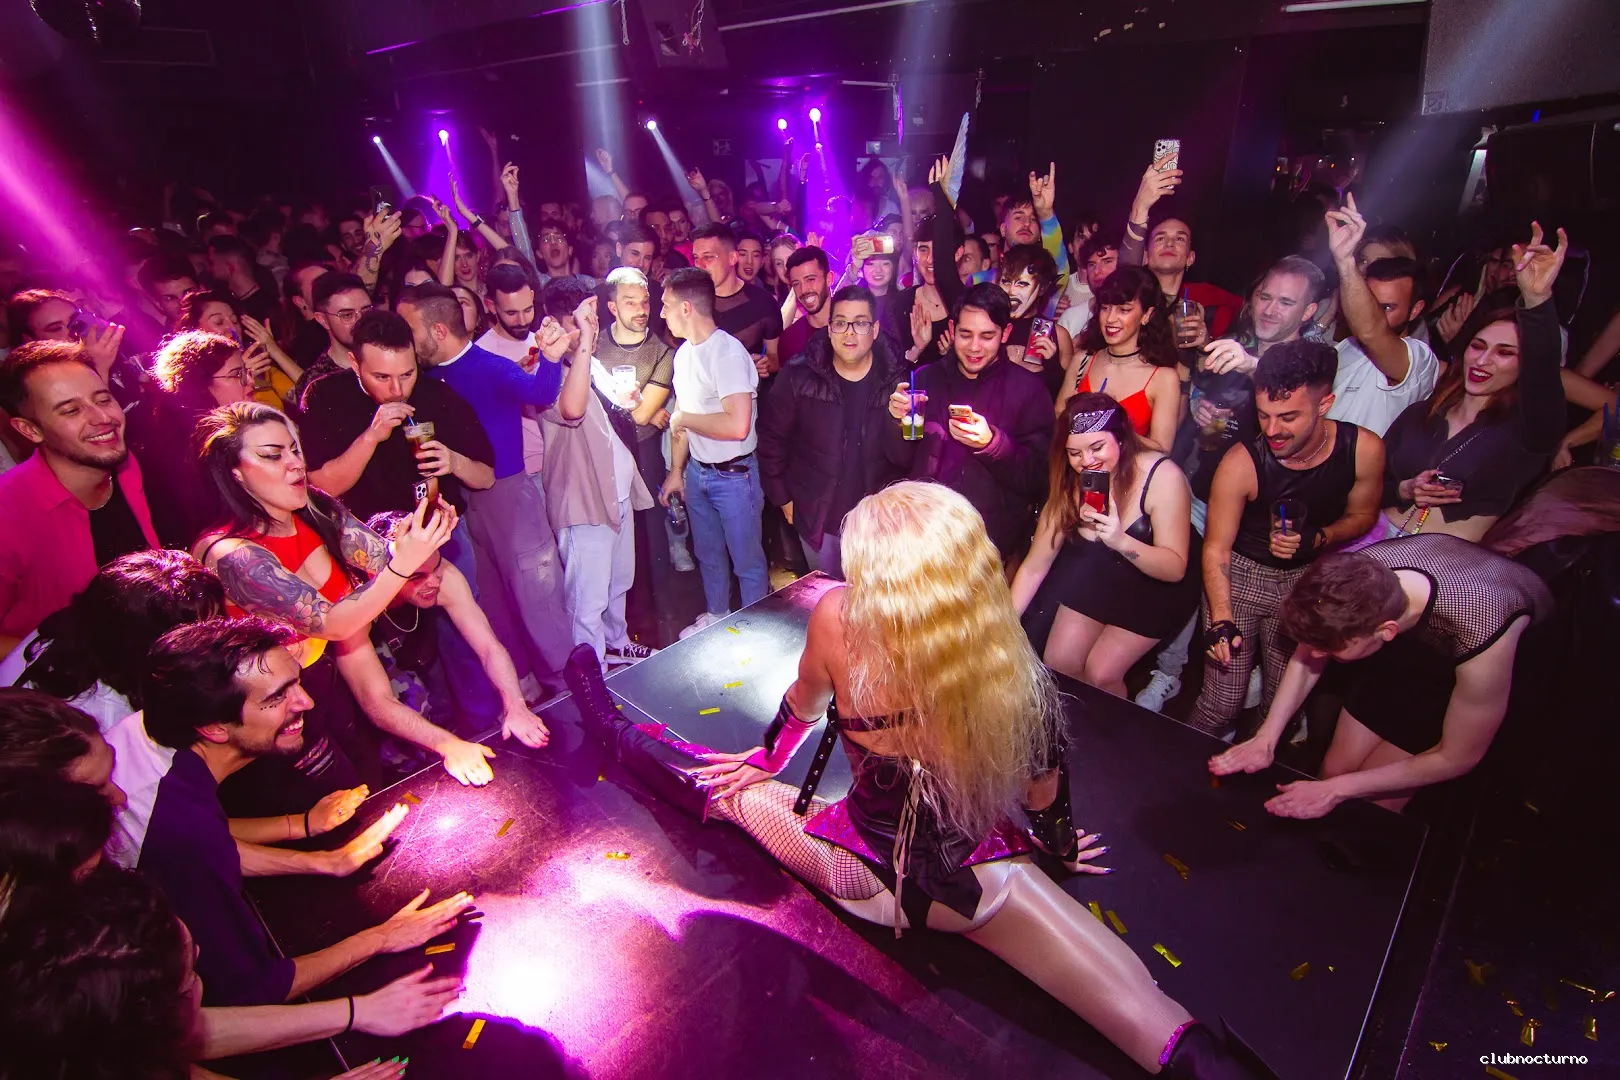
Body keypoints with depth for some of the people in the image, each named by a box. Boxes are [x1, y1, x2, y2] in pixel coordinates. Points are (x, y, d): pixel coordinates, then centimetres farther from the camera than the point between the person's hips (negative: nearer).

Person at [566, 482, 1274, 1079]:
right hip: (971, 884, 0)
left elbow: (800, 709, -2)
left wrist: (766, 760, 20)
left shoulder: (837, 619, -24)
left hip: (861, 871, 1)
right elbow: (1043, 800, -4)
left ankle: (612, 730, 43)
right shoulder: (1018, 676, -21)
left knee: (731, 790, 22)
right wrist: (1058, 847, 20)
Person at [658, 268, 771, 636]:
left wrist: (684, 418, -18)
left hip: (733, 475, -8)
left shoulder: (728, 352, -21)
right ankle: (716, 614, 44)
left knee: (747, 560, 6)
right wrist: (676, 470, 15)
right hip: (697, 471, 8)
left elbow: (737, 425, -31)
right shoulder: (684, 352, 6)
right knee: (708, 552, 23)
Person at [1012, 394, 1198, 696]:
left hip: (1155, 589, -4)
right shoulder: (1068, 485, -14)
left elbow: (1176, 568, -26)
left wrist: (1121, 541, -44)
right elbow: (1033, 568, -11)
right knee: (1057, 664, -1)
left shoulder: (1163, 476, -28)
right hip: (1094, 576, 4)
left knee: (1101, 673, -10)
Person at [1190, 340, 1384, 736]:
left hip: (1306, 580, 3)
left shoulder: (1364, 449, -14)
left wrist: (1316, 539, -17)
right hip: (1239, 575, -3)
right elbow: (1216, 549, -16)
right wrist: (1221, 621, -26)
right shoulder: (1241, 463, -24)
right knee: (1222, 702, -5)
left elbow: (1361, 516, 5)